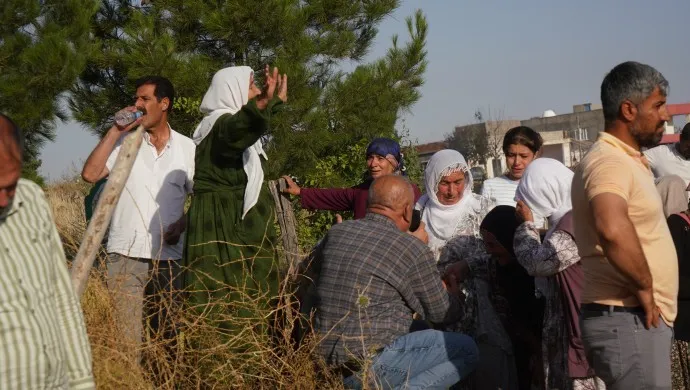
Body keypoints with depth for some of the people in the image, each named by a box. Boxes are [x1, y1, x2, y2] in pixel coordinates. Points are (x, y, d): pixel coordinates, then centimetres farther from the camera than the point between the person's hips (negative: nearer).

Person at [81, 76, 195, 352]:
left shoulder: (187, 147, 7)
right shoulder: (124, 141, 3)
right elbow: (90, 174, -9)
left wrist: (183, 223, -6)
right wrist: (116, 131, -9)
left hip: (169, 255, 2)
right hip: (126, 253, -2)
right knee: (126, 337, -6)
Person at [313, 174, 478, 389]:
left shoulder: (337, 232, 6)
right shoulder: (412, 249, -9)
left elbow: (315, 262, 31)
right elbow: (441, 314, 4)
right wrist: (453, 295, 29)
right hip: (370, 368, -8)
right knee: (467, 350, 3)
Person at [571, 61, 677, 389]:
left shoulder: (627, 160, 17)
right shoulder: (609, 161, -18)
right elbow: (613, 229, -38)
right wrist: (644, 287, -26)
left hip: (641, 317, 10)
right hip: (628, 321, -10)